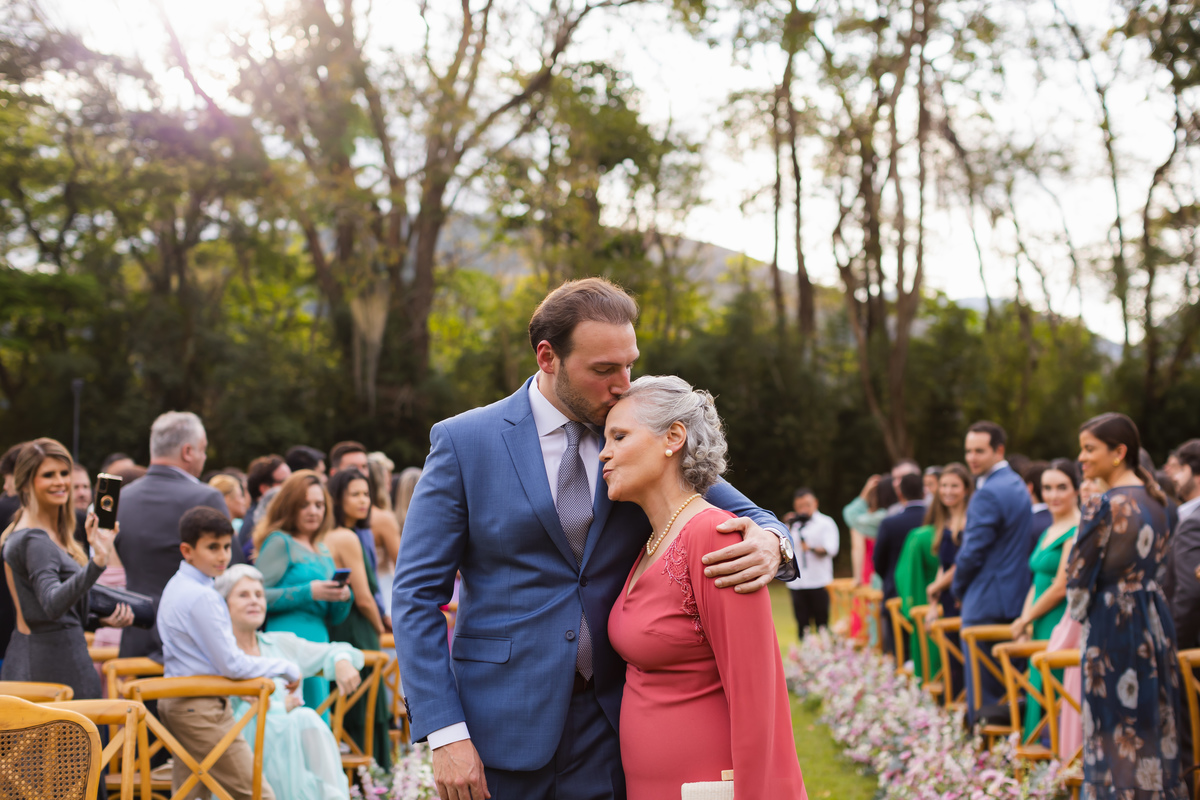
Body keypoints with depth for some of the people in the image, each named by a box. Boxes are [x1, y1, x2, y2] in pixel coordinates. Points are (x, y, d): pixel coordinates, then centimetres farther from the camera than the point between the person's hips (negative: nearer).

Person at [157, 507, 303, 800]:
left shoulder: (176, 586, 11)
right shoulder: (203, 597, -21)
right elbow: (231, 665, -20)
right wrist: (286, 668, -9)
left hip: (175, 701, 10)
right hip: (202, 708, -10)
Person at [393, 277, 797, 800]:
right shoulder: (462, 442, -4)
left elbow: (747, 516, 6)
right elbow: (416, 594, -4)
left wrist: (770, 544, -20)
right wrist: (444, 733, -12)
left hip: (611, 727, 2)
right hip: (503, 729, -2)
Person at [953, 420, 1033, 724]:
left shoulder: (988, 493, -18)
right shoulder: (1018, 485, 13)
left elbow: (972, 552, -18)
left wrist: (958, 588, 0)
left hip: (986, 601, -10)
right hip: (1016, 596, 10)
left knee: (982, 685, -4)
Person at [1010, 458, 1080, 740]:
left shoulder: (1076, 532, -12)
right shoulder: (1050, 531, 17)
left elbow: (1061, 588, -15)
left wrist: (1026, 619, -6)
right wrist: (1026, 618, 3)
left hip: (1062, 625, -9)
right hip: (1042, 627, 9)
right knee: (1037, 693, 10)